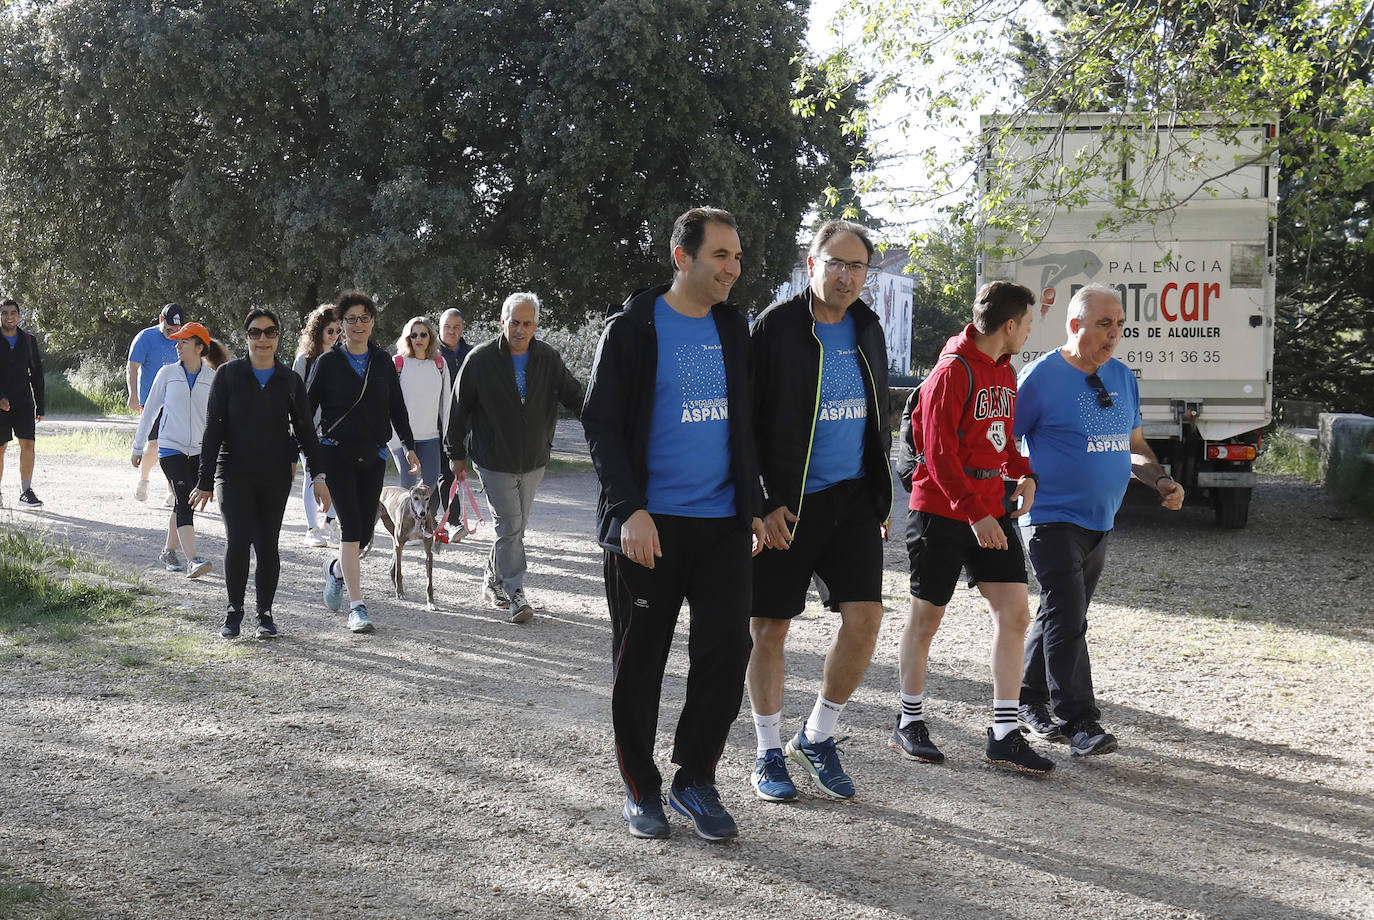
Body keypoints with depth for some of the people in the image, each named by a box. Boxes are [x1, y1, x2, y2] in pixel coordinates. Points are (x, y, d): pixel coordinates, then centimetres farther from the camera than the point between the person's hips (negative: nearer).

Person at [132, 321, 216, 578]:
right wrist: (138, 446, 10)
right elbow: (150, 410, 8)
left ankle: (169, 552, 28)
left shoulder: (212, 378, 2)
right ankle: (192, 560, -24)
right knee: (184, 501, -15)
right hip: (170, 448, -3)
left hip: (199, 451, 3)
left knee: (185, 504, 10)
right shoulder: (168, 373, 0)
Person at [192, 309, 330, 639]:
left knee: (267, 543, 4)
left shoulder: (289, 380, 6)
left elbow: (305, 430, 9)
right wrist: (205, 481, -2)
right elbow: (213, 429, 1)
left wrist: (317, 475, -1)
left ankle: (265, 612, 16)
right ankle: (234, 610, 2)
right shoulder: (229, 375, 0)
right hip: (235, 472, -2)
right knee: (238, 540, -12)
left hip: (275, 475, 2)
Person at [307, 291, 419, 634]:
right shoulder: (328, 362, -1)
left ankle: (336, 569, 39)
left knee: (365, 532, 5)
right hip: (336, 454, -4)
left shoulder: (383, 362, 8)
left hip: (373, 455, 4)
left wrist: (409, 446, 8)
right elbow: (307, 407, 1)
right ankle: (357, 607, -8)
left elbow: (397, 406, 14)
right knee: (351, 526, -11)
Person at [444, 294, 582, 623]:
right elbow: (459, 408, -1)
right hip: (494, 460, -4)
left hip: (533, 460, 4)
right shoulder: (481, 359, -8)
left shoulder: (549, 359, -1)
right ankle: (515, 595, -4)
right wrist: (456, 454, 2)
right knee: (510, 526, -8)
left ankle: (493, 581, 32)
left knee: (516, 525, 14)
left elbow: (574, 396, 4)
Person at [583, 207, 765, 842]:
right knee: (639, 663, 4)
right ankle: (641, 788, 19)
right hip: (646, 526, -4)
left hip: (722, 526, 4)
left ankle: (696, 778, 14)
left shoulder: (733, 331, 12)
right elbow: (600, 425, -7)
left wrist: (753, 507, 14)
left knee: (727, 654, -2)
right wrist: (630, 510, -16)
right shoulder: (631, 330, -4)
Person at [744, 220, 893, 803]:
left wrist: (881, 495, 17)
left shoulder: (867, 329, 10)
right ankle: (768, 754, 17)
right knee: (769, 627, 3)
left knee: (865, 616, -5)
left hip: (853, 498, 5)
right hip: (786, 503, -5)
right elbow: (747, 422, -9)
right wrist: (763, 504, -14)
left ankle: (818, 737, 14)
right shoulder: (776, 328, -8)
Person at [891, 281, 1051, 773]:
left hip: (990, 509, 8)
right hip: (941, 511, -8)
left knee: (1014, 612, -1)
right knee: (926, 617, 5)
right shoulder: (953, 371, -15)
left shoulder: (1004, 372, 12)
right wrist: (974, 513, -23)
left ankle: (1004, 735, 2)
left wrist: (1023, 474, 6)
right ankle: (909, 725, 19)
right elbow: (940, 452, -19)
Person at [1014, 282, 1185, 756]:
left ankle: (1030, 700, 29)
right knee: (1067, 620, -11)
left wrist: (1160, 480, 3)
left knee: (1061, 616, 15)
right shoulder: (1042, 376, -11)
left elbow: (1133, 445, 20)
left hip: (1100, 521, 7)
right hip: (1055, 518, -7)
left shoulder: (1122, 376, 11)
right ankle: (1079, 721, -10)